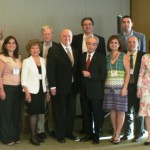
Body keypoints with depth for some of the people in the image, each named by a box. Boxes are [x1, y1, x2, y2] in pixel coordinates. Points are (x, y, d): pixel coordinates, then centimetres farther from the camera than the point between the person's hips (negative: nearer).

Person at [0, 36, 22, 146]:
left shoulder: (19, 57, 9)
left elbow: (21, 72, 11)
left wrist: (23, 86, 4)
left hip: (18, 88, 5)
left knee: (16, 112, 11)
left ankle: (16, 136, 24)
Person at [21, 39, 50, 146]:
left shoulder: (43, 60, 7)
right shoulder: (27, 61, -6)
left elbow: (45, 77, 10)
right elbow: (23, 79, -9)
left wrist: (47, 91, 8)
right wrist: (27, 92, -15)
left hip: (42, 90, 4)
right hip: (32, 91, -4)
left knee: (37, 113, 10)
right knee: (33, 114, 0)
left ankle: (36, 135, 20)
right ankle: (33, 137, 9)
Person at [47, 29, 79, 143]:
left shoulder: (74, 51, 11)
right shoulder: (54, 50, -7)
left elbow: (76, 69, 12)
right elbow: (50, 70, -12)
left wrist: (77, 84, 6)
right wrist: (52, 86, -17)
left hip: (72, 86, 5)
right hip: (60, 87, -5)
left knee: (71, 111, 12)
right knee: (60, 112, 7)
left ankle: (69, 132, 27)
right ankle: (60, 135, 20)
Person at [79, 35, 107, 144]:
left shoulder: (101, 57, -6)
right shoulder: (82, 56, 9)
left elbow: (103, 75, -12)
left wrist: (90, 75, -18)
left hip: (96, 91, -4)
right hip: (84, 90, 4)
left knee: (97, 114, 5)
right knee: (86, 114, 11)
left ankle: (97, 136, 19)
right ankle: (89, 134, 26)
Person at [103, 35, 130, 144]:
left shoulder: (124, 56, 1)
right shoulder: (106, 58, 11)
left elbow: (128, 73, -4)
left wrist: (125, 87, -13)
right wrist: (104, 85, -2)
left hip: (120, 87, -3)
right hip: (108, 87, 3)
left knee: (120, 110, -1)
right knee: (112, 110, 5)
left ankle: (117, 134, 5)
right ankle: (115, 133, 16)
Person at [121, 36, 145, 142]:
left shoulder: (143, 56, -1)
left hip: (138, 86, -2)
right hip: (126, 86, 2)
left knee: (138, 111, 7)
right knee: (127, 111, 12)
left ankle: (138, 134, 21)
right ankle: (127, 133, 26)